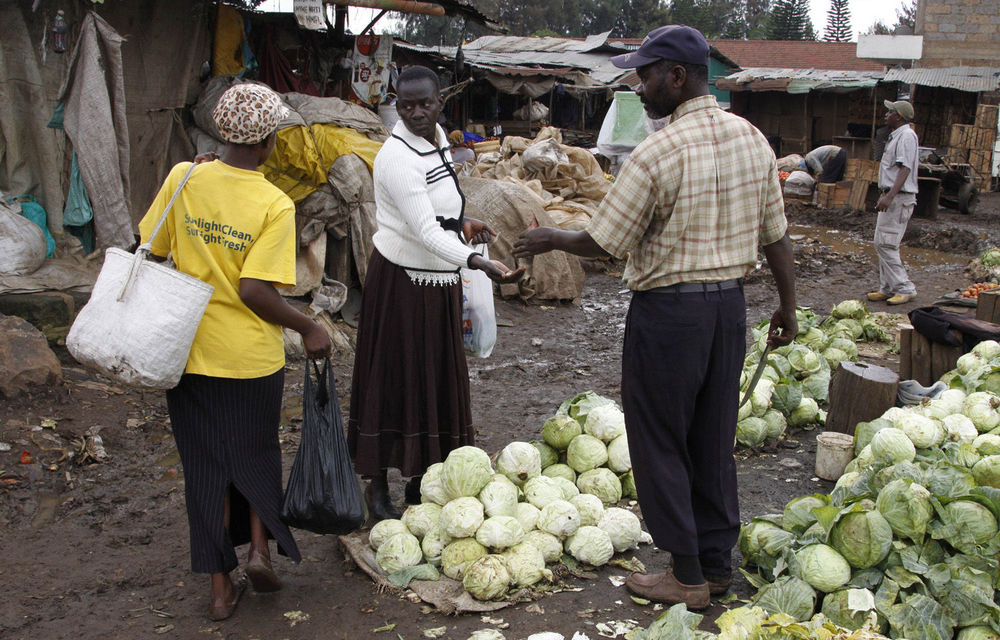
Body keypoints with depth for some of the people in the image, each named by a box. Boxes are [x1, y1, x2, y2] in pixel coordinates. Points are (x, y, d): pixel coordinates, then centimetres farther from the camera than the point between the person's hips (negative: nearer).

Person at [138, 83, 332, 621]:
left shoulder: (183, 178, -6)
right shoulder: (274, 205, -16)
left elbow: (150, 251, 0)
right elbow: (253, 290, -20)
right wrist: (309, 329, -9)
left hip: (189, 351, 3)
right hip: (251, 355, -3)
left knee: (206, 463, 14)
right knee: (256, 451, 25)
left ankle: (221, 586, 20)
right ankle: (259, 549, 17)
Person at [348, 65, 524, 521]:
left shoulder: (438, 138, 6)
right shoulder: (397, 157, -22)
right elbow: (424, 231, -30)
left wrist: (461, 221, 13)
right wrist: (480, 263, -39)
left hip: (440, 281, 8)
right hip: (401, 279, -8)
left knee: (437, 378, 12)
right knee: (394, 380, -2)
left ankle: (422, 479, 25)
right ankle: (377, 487, 11)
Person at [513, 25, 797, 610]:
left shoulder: (657, 154, -18)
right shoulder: (754, 140, 3)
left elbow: (604, 243, -12)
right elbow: (778, 236, 8)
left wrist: (550, 239, 6)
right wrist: (788, 306, 19)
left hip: (669, 309, -7)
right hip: (730, 304, 7)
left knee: (661, 443, 7)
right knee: (714, 441, 16)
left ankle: (687, 577, 15)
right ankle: (717, 565, 28)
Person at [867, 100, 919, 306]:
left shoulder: (906, 136, -12)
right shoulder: (897, 136, 19)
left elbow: (904, 169, -22)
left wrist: (889, 196, -29)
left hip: (899, 198, -10)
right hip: (891, 197, 10)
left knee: (886, 244, -12)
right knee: (882, 244, 10)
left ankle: (904, 289, -7)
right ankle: (887, 288, 15)